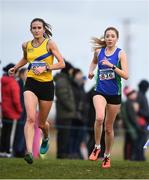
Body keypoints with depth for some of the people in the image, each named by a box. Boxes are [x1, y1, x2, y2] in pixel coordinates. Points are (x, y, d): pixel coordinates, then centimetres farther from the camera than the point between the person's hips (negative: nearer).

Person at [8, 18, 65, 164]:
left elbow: (62, 64, -10)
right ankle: (29, 151, -31)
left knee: (41, 123, 12)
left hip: (47, 85, -1)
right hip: (31, 84, 1)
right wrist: (15, 68, 16)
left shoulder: (49, 43, -5)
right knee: (30, 118, -22)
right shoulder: (26, 45, 6)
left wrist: (45, 68, -21)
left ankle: (46, 138, 48)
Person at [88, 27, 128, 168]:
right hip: (100, 91, 1)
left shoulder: (120, 53, -6)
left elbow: (126, 75, -13)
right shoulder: (98, 51, 3)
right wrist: (91, 71, 8)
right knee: (99, 118, -28)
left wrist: (112, 65, -24)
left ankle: (107, 156, 28)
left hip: (114, 94, -1)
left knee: (109, 127, 9)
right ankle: (97, 147, -8)